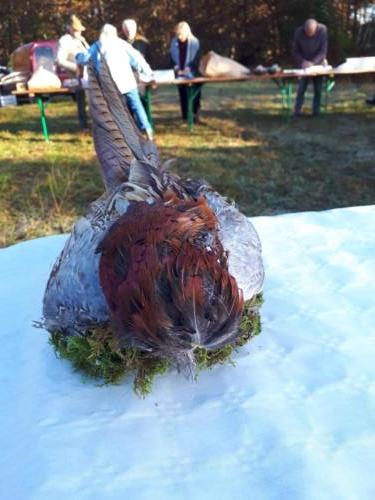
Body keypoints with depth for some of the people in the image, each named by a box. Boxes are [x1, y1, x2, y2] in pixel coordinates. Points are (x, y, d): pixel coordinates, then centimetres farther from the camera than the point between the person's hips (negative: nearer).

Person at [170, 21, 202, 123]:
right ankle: (185, 116, 15)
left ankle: (195, 115, 5)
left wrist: (188, 69, -22)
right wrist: (176, 67, -10)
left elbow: (197, 58, -10)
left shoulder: (194, 42, -7)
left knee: (194, 94, -1)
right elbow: (172, 57, 7)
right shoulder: (174, 42, 3)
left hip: (192, 73, -3)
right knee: (182, 95, 8)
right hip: (179, 73, 3)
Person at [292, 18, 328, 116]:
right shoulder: (299, 32, -16)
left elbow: (323, 50, -17)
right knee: (301, 89, -6)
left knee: (318, 90, 1)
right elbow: (295, 51, -7)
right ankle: (297, 112, 1)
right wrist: (302, 61, -23)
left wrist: (313, 62, -29)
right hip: (304, 64, 0)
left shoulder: (322, 30, -18)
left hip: (318, 63, 0)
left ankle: (316, 112, 8)